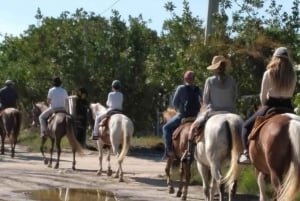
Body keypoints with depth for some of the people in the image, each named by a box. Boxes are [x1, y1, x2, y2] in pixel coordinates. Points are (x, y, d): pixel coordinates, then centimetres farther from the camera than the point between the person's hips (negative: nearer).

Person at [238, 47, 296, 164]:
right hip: (287, 107, 3)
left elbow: (263, 96, -1)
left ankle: (246, 153, -6)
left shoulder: (268, 73, -5)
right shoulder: (293, 75, 3)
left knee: (247, 126, 12)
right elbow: (290, 94, 9)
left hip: (271, 106, -3)